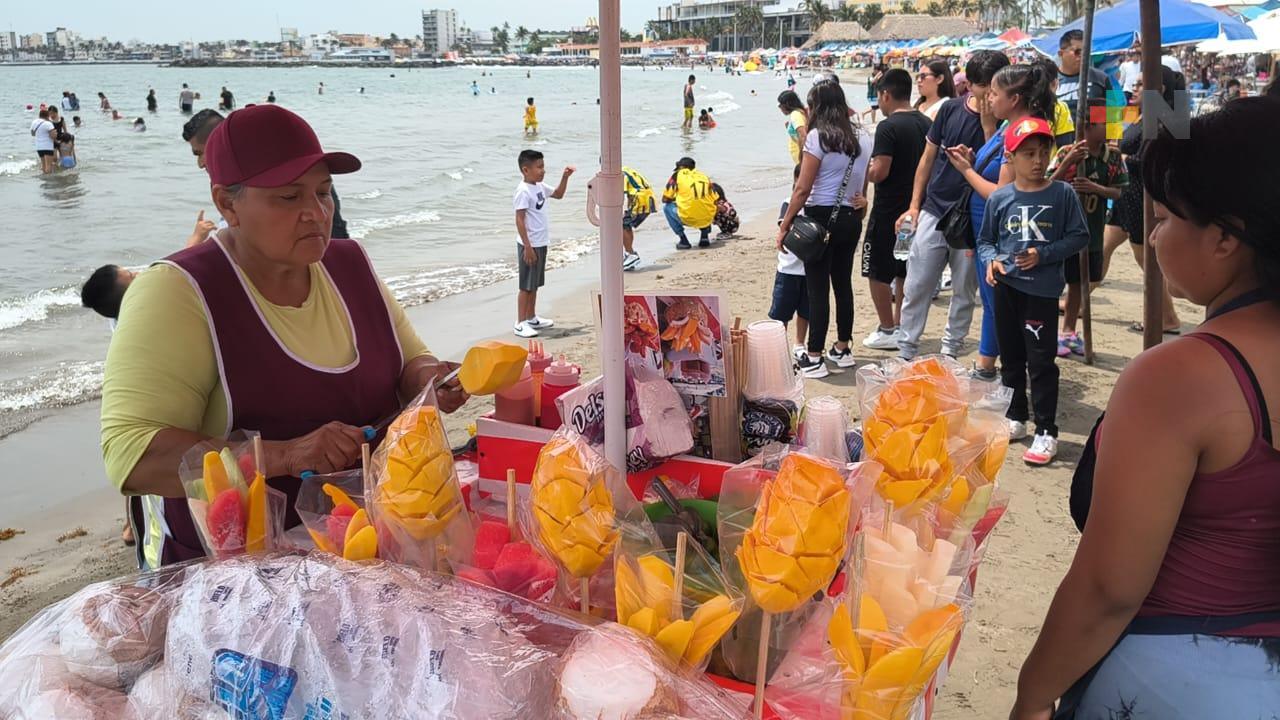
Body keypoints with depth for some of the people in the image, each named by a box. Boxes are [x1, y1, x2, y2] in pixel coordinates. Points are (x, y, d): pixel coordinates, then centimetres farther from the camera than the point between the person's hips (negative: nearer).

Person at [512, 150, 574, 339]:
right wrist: (528, 247, -23)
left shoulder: (539, 187, 9)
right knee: (526, 286, -3)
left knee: (535, 284, 17)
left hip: (541, 243, 9)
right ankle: (520, 323, 3)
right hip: (530, 245, -9)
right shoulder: (523, 191, -18)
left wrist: (565, 177, 10)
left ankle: (531, 318, 28)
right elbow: (519, 220, -21)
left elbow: (558, 194, 26)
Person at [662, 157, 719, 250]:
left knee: (667, 207, 23)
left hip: (687, 219, -4)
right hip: (707, 219, 4)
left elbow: (665, 199, 8)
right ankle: (705, 237, 20)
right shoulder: (704, 176, 17)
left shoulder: (677, 175, 7)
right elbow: (715, 201, 17)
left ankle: (683, 241, 13)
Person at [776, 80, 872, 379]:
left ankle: (813, 358, 1)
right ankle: (842, 349, 26)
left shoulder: (818, 136, -12)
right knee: (843, 283, 16)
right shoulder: (862, 137, 7)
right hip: (851, 219, 7)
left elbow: (803, 189, -15)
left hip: (822, 219, -7)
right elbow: (863, 183, 12)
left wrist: (784, 226, -9)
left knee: (817, 287, -2)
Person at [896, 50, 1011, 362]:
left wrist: (988, 124, -19)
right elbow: (928, 158, 9)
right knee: (916, 287, 2)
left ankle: (950, 352, 23)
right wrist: (914, 204, 5)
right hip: (934, 211, 2)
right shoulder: (951, 109, 3)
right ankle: (905, 352, 11)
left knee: (964, 290, 10)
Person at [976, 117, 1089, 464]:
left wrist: (1043, 255, -13)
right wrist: (991, 260, -11)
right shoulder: (999, 198, 0)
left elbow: (1079, 236, -2)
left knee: (1041, 361, -3)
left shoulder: (1063, 194, -6)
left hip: (1043, 289, -3)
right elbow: (986, 240, 9)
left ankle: (1046, 431, 7)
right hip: (1006, 287, 3)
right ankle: (1016, 418, 31)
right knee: (1011, 357, 15)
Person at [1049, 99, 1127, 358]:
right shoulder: (1067, 152, -12)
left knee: (1079, 282, 14)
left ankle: (1068, 331, 27)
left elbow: (1118, 192, 4)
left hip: (1092, 230, 5)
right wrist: (1067, 162, -27)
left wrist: (1096, 188, -16)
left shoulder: (1113, 155, 0)